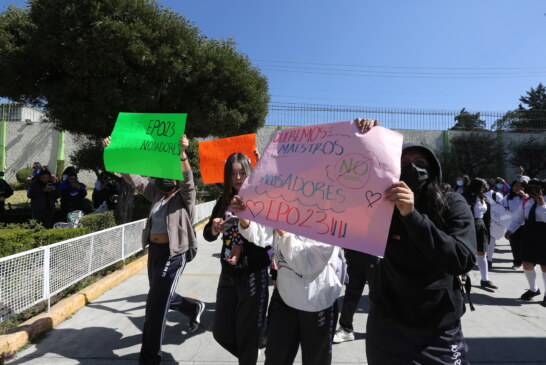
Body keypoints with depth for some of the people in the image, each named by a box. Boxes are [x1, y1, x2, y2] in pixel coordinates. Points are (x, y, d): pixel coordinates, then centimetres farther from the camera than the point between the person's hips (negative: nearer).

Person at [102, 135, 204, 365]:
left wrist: (182, 153, -46)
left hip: (173, 254, -7)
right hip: (154, 250, 7)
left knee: (156, 305, -2)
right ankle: (194, 308, 51)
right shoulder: (156, 192, 8)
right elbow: (132, 177, 6)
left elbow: (187, 180, -30)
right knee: (161, 298, 24)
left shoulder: (185, 195, -9)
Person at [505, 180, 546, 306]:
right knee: (527, 264, 9)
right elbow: (518, 218, 10)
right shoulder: (527, 202, 3)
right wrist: (510, 230, -1)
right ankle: (533, 289, 32)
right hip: (528, 237, 5)